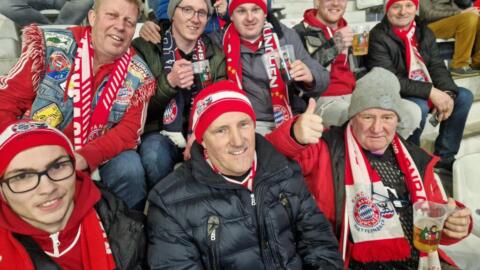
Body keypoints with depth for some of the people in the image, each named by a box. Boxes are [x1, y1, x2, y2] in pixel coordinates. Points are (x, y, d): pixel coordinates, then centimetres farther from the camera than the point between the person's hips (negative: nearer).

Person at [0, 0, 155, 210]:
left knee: (129, 169, -26)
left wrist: (85, 157, -29)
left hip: (97, 155, 0)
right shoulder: (51, 45, -9)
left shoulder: (138, 75, -7)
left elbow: (130, 129, -12)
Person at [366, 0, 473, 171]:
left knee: (464, 96, -6)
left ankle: (444, 156, 3)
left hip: (428, 93, 8)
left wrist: (447, 92, -17)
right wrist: (430, 91, -28)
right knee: (420, 107, -33)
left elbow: (437, 66, 3)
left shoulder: (425, 32, 6)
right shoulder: (379, 36, -16)